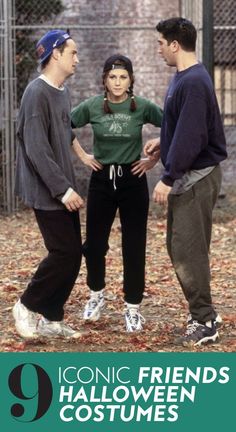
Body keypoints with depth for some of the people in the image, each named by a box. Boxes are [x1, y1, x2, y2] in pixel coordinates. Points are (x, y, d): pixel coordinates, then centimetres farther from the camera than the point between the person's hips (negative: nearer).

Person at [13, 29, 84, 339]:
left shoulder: (62, 93, 13)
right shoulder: (37, 93, -16)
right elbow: (36, 149, -21)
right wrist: (62, 188, -23)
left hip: (63, 189, 9)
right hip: (46, 192, -9)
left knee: (73, 254, 7)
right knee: (64, 252, -9)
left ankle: (51, 318, 15)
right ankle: (28, 306, 7)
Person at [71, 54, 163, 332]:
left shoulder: (143, 107, -7)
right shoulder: (92, 107, -4)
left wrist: (154, 159, -3)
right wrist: (82, 155, 3)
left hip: (133, 181, -1)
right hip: (102, 180, 1)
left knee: (134, 247, 1)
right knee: (94, 243, 7)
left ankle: (133, 308, 11)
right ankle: (96, 294, 31)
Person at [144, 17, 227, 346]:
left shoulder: (193, 83, -20)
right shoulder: (183, 78, 11)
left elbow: (191, 137, -24)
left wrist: (168, 178, -22)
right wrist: (164, 144, 14)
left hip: (197, 178, -10)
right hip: (184, 177, 10)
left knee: (189, 251, -7)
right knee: (178, 247, 13)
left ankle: (204, 322, 1)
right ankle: (202, 312, 21)